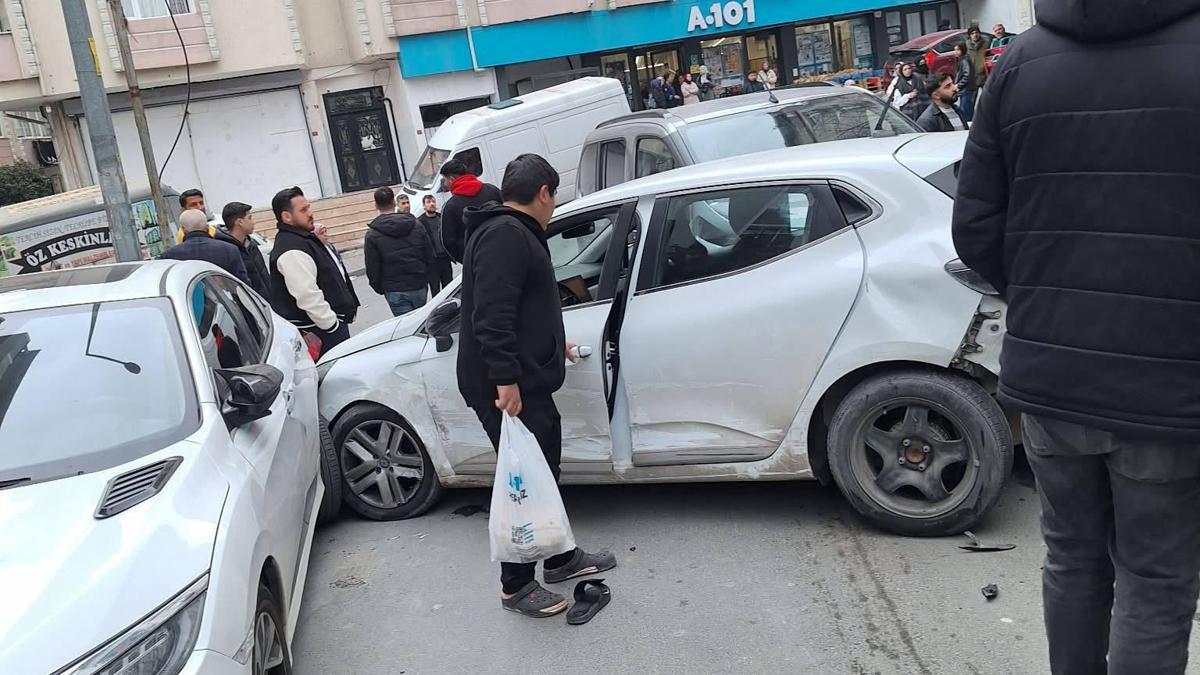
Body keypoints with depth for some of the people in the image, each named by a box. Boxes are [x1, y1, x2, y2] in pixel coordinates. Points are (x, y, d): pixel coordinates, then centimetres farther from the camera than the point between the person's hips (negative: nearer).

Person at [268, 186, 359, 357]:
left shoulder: (304, 238, 15)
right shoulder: (291, 250, -20)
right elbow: (307, 296, -25)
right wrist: (332, 324, -21)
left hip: (332, 322, 11)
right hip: (319, 330, -11)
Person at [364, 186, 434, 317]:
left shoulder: (372, 235, -7)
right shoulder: (416, 225, 3)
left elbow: (372, 269, -5)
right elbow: (430, 256, 7)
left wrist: (379, 288, 10)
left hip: (395, 291, -3)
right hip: (420, 286, 3)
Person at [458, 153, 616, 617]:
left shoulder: (516, 233, 19)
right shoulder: (505, 235, -16)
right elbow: (492, 316, -25)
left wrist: (551, 343, 41)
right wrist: (505, 381, -28)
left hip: (525, 384, 11)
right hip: (508, 389, -11)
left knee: (543, 472, 20)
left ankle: (561, 559, 35)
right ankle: (516, 587, 11)